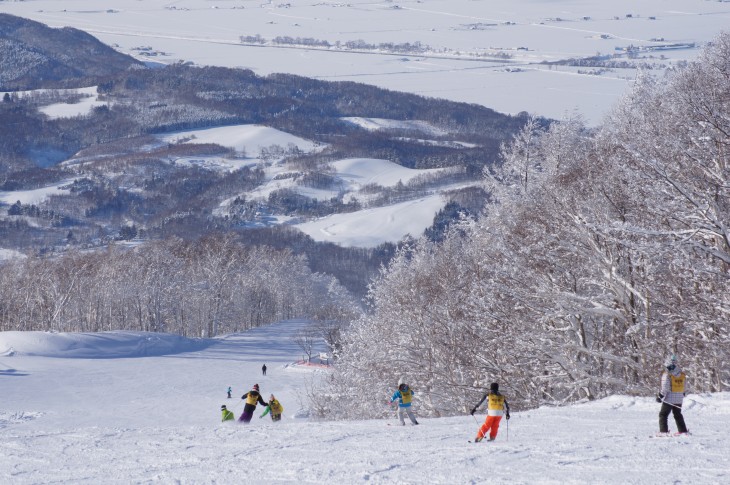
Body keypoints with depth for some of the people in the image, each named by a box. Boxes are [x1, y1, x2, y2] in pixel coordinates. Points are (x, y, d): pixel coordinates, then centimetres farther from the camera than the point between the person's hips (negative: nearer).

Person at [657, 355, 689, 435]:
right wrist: (682, 394, 29)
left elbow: (665, 388, -17)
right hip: (679, 399, 6)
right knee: (678, 415, 19)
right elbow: (685, 388, 13)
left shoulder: (667, 375, -13)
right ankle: (683, 431, 18)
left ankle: (663, 431, -5)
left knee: (663, 414, 3)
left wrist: (660, 396, -10)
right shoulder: (682, 375, 6)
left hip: (669, 399, -6)